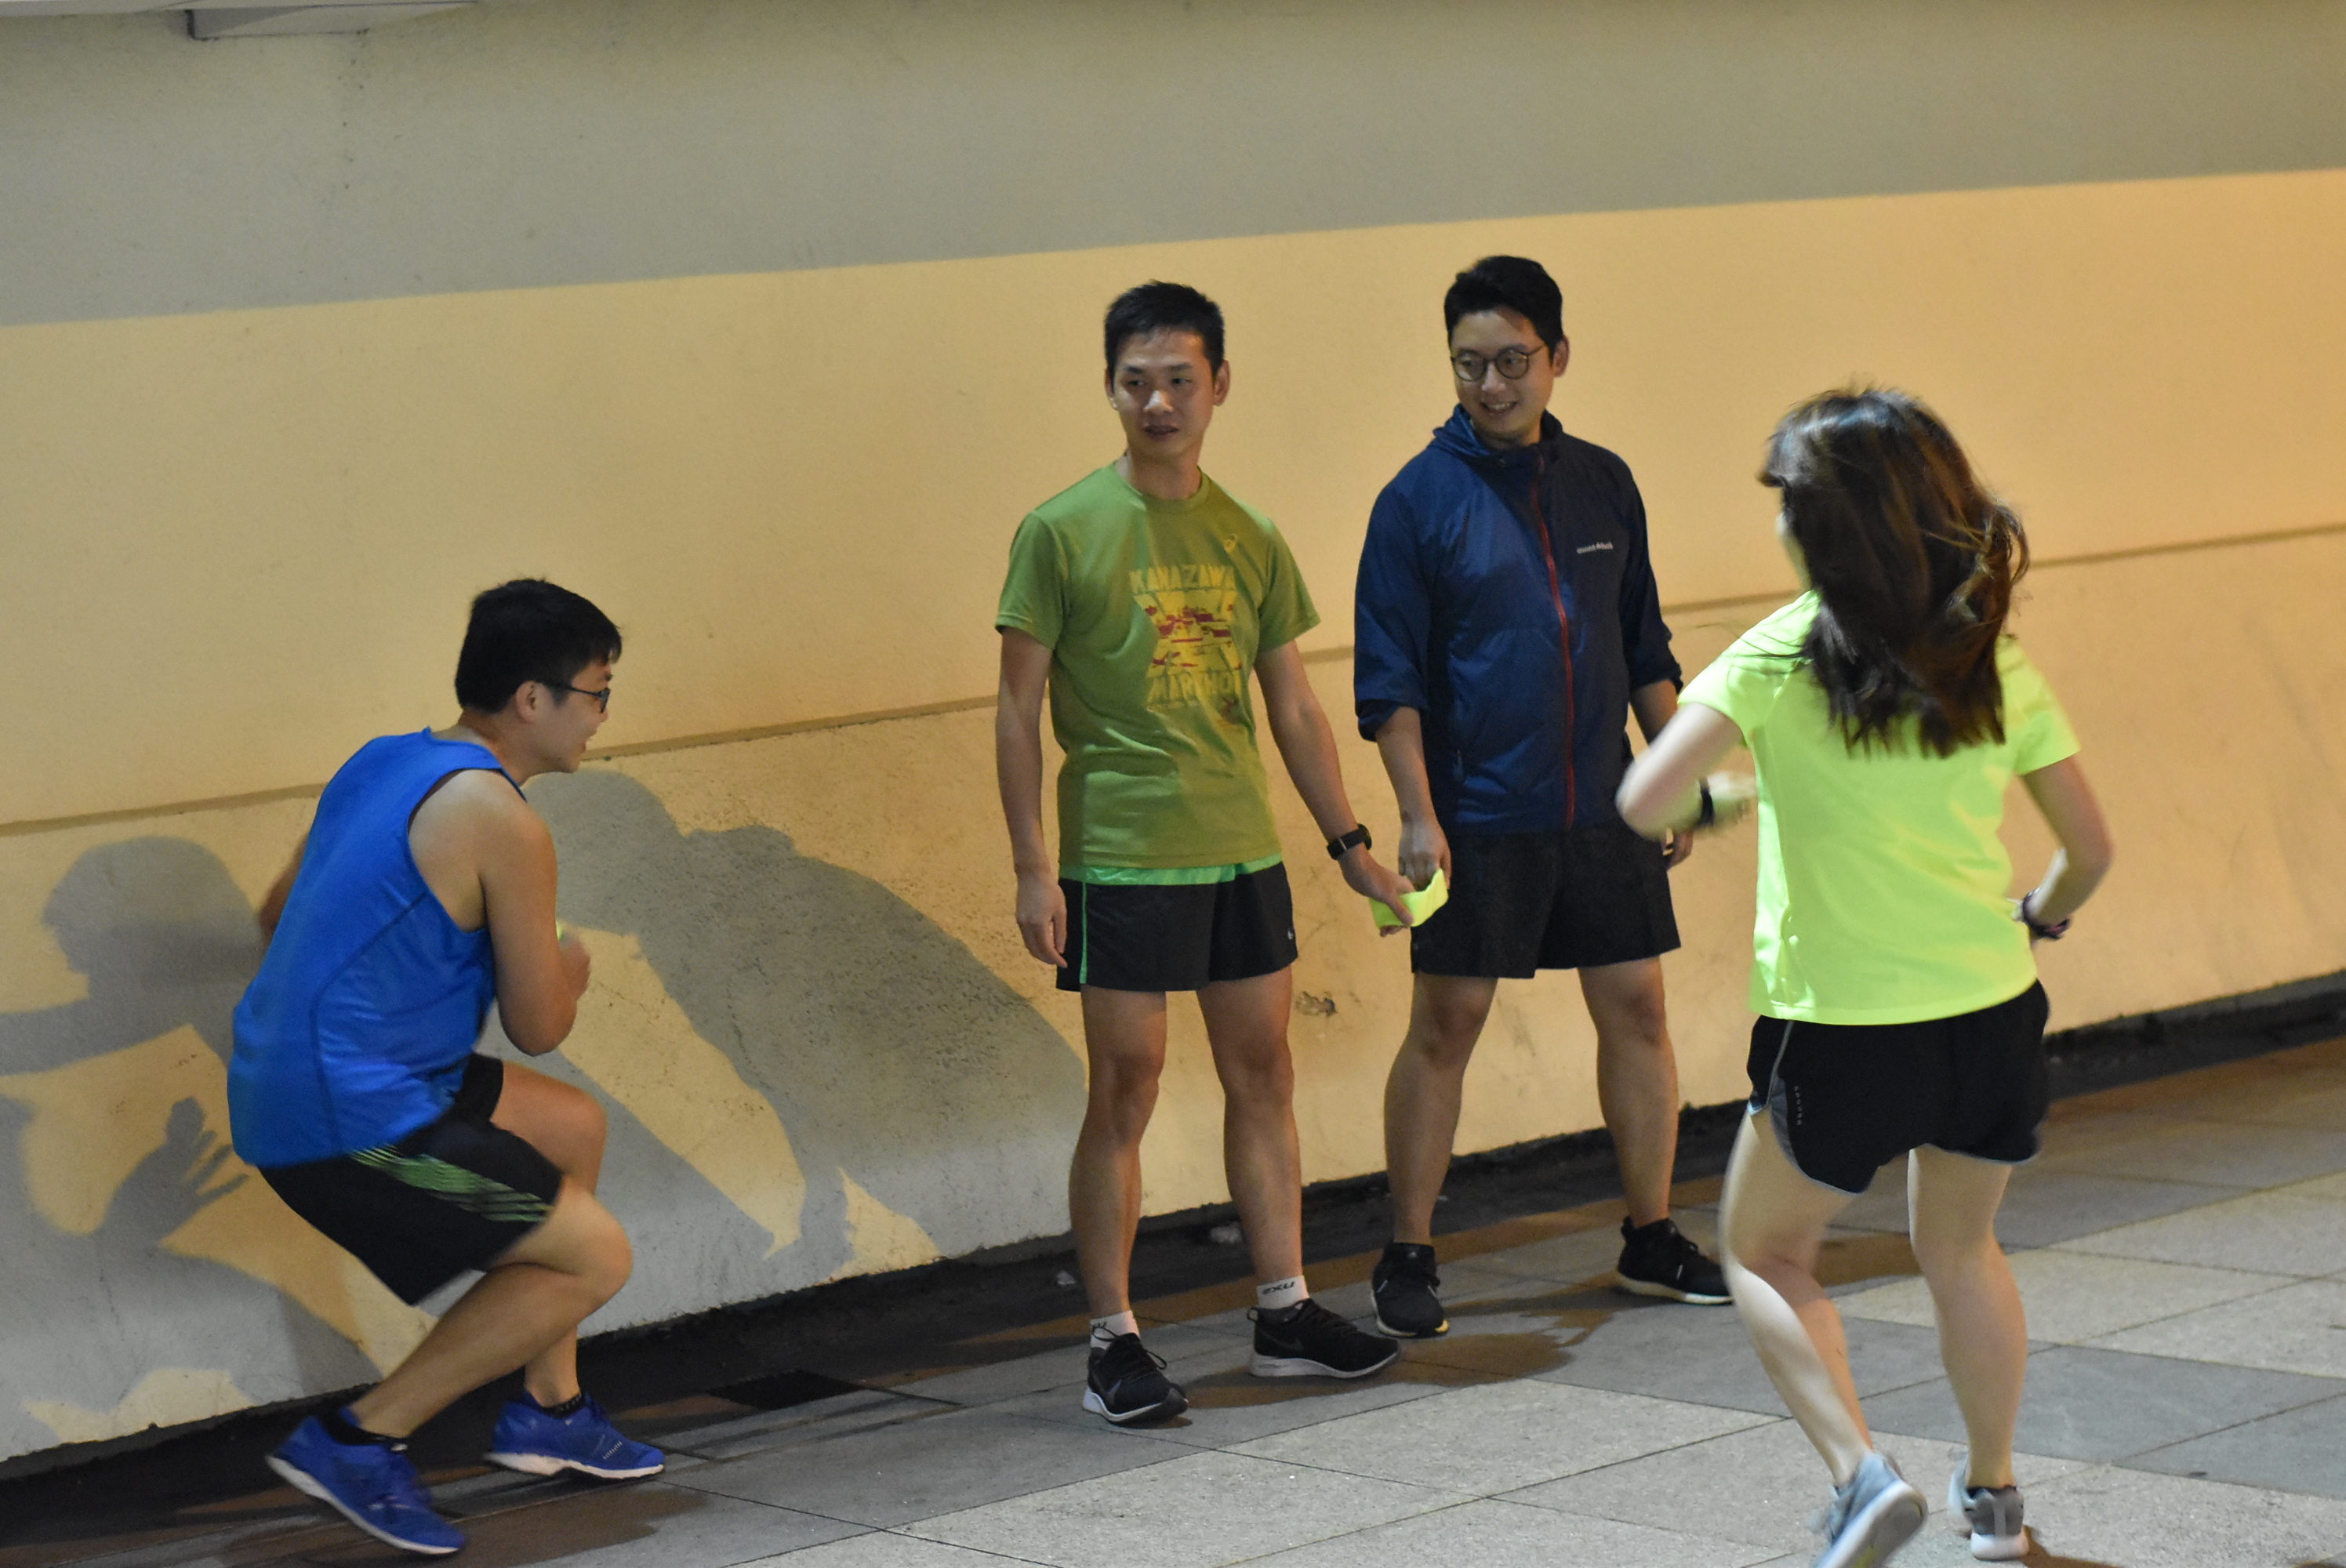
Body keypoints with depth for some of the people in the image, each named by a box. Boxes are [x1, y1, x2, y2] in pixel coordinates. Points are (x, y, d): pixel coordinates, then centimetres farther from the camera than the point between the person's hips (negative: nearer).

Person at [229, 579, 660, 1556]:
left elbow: (279, 914, 24)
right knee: (595, 1256, -3)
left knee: (575, 1129, 24)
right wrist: (565, 968, 14)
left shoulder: (380, 764, 11)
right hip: (349, 1126, -10)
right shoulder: (502, 822, -16)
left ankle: (548, 1409, 31)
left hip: (280, 1079, 10)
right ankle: (360, 1441, -1)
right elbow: (537, 1028, -9)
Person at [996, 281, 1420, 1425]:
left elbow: (1291, 703, 15)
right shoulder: (1062, 532, -6)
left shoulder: (1248, 539, 8)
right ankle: (1114, 1343, 5)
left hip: (1243, 852, 5)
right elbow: (1019, 709, -5)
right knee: (1124, 1095, -2)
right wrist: (1031, 868, -10)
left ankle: (1285, 1314, 21)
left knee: (1263, 1081, 10)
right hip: (1120, 857, -5)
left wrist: (1348, 841, 13)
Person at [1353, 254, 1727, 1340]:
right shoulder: (1420, 498, -5)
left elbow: (1645, 648, 16)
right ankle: (1407, 1260, 8)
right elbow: (1389, 680, -6)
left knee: (1636, 1009, 7)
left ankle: (1651, 1240, 20)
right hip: (1477, 820, -4)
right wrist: (1416, 815, -14)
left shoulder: (1603, 484, 8)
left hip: (1604, 812, 5)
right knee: (1444, 1028, -2)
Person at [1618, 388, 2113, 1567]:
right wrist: (2041, 916, 26)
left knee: (1764, 1254, 18)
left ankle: (1861, 1473, 0)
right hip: (1993, 1015, 4)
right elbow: (2089, 845, 5)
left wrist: (1715, 797, 2)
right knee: (1961, 1249, 27)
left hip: (1840, 1029, -4)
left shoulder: (1782, 656, -12)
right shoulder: (1995, 660, -1)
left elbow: (1646, 802, -20)